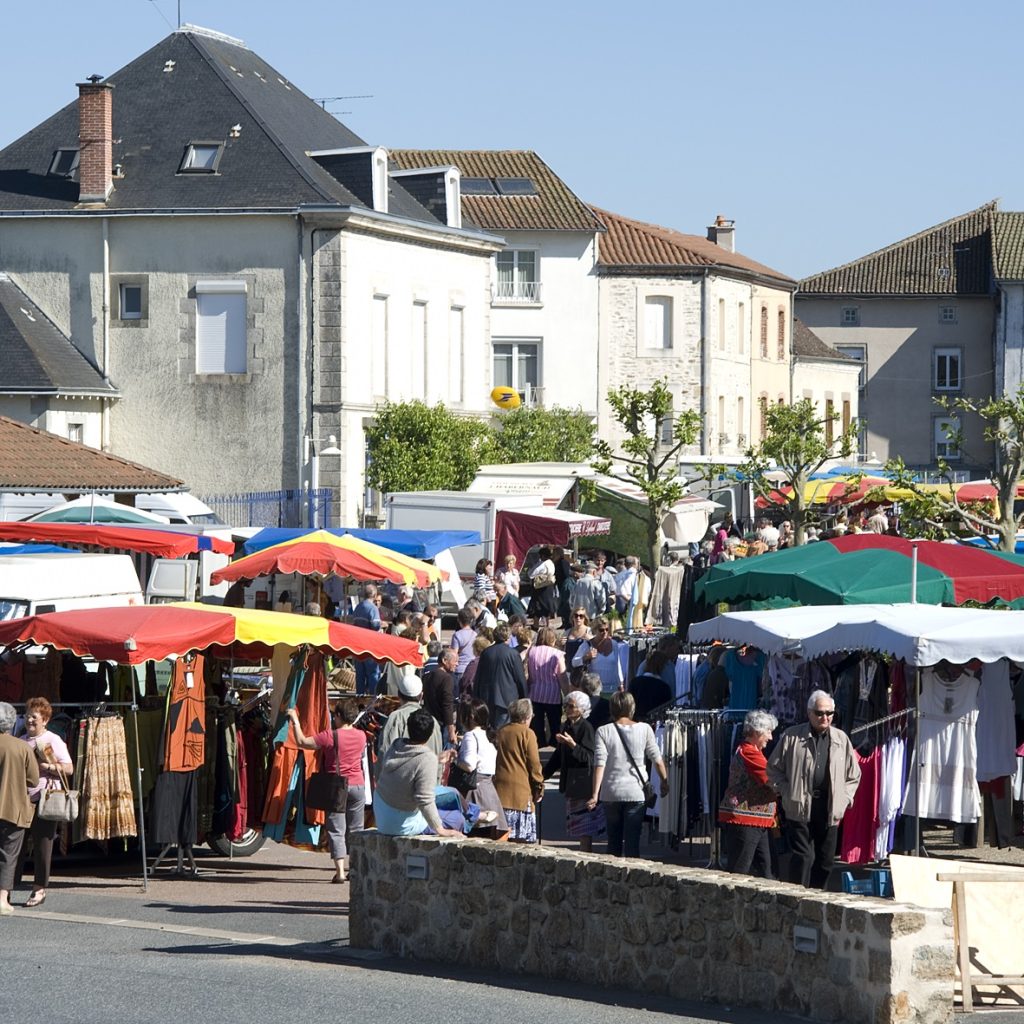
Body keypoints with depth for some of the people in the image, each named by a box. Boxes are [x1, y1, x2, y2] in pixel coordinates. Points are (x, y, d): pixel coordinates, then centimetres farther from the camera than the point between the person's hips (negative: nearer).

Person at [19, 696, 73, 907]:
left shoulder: (53, 741, -1)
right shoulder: (21, 742, 15)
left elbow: (69, 769, -5)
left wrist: (47, 766, -17)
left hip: (44, 799, -5)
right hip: (22, 799, 5)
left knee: (42, 844, -2)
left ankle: (39, 888, 6)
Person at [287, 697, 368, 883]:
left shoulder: (330, 736, -12)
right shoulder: (361, 736, 1)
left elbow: (302, 742, -10)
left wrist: (295, 720, 2)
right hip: (358, 785, 4)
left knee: (336, 830, -3)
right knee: (355, 829, 13)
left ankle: (340, 870, -13)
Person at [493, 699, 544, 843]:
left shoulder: (501, 732, 9)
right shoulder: (527, 733, -6)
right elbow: (534, 764, -7)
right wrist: (539, 788, 3)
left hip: (501, 787, 5)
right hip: (521, 788, -5)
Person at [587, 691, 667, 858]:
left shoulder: (604, 731, -4)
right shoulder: (644, 729, -3)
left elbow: (599, 764, -11)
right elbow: (657, 759, 2)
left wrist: (595, 794, -12)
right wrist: (664, 782, 17)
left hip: (610, 794, 1)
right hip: (636, 793, -1)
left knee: (614, 840, 15)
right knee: (632, 840, 0)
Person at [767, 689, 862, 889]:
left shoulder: (841, 739, 10)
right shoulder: (792, 737, 2)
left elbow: (853, 775, 19)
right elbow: (774, 768, 9)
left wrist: (844, 800, 6)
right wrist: (786, 791, -4)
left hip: (829, 811, 3)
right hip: (799, 808, -3)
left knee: (825, 860, 6)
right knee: (803, 856, -12)